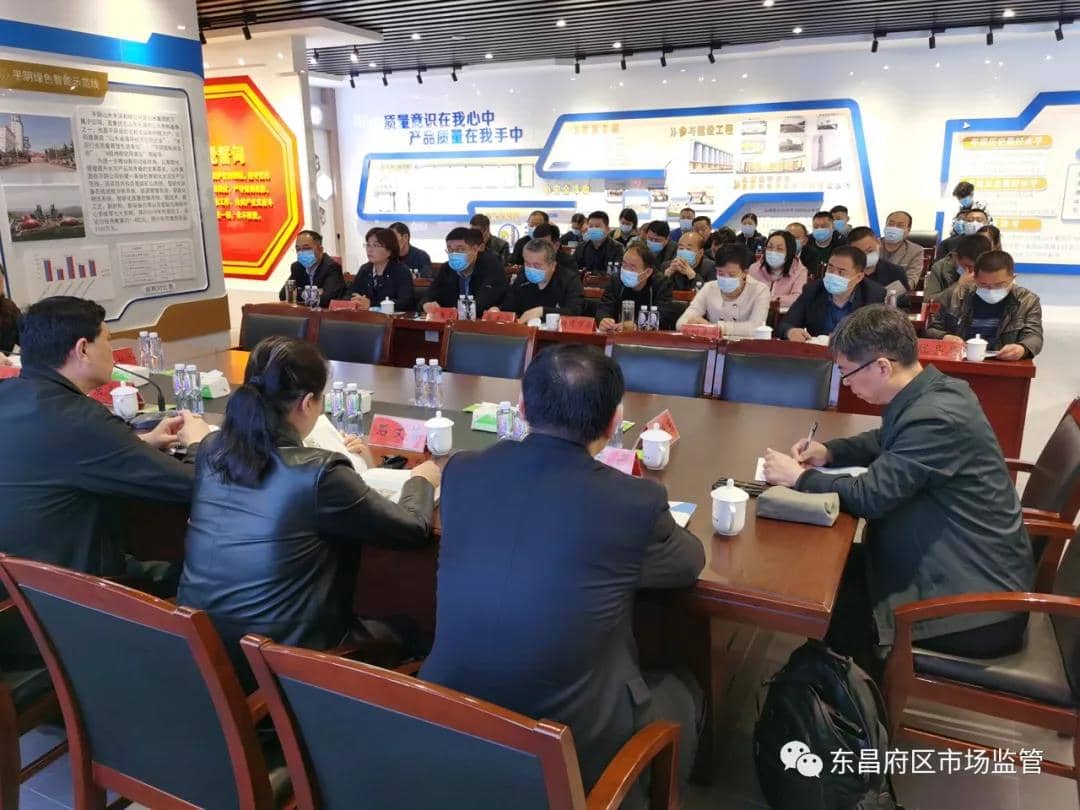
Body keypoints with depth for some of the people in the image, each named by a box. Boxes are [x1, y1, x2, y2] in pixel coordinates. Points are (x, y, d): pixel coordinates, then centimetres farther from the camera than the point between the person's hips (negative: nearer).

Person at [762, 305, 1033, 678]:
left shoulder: (936, 417, -28)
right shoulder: (932, 392, 2)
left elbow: (870, 496, -25)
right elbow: (886, 441, 21)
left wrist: (799, 477, -11)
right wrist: (829, 451, 5)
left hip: (976, 602, -9)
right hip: (971, 567, 9)